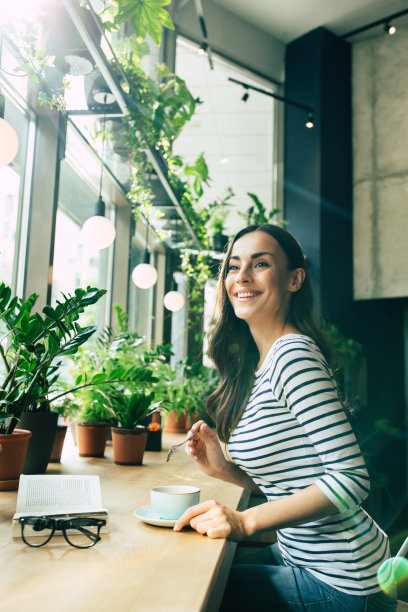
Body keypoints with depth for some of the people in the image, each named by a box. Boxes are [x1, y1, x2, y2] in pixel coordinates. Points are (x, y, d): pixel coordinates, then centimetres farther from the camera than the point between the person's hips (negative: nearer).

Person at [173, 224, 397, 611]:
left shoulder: (294, 354, -21)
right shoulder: (256, 365, 7)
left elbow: (350, 478, -24)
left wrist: (246, 521, -25)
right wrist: (224, 469, -2)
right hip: (297, 553, 8)